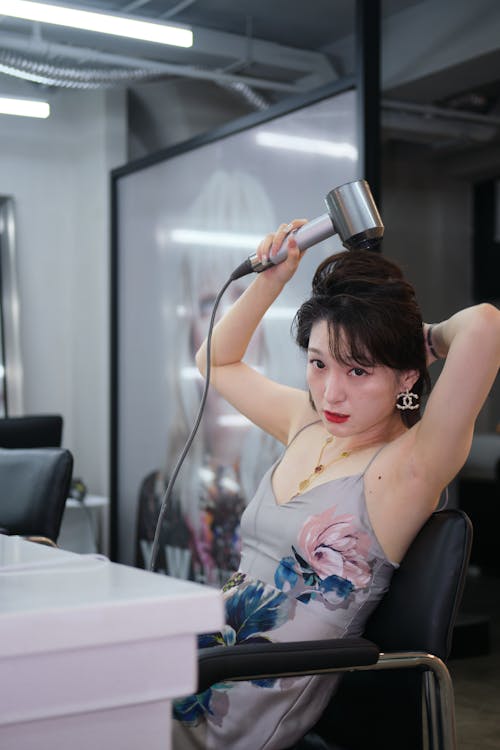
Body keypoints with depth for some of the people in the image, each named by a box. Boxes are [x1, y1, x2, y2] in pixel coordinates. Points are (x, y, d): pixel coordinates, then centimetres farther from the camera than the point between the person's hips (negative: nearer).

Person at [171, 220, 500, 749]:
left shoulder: (408, 466, -16)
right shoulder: (306, 424, 6)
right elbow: (217, 361, 24)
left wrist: (427, 338, -9)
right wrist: (270, 279, 12)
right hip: (214, 641, 7)